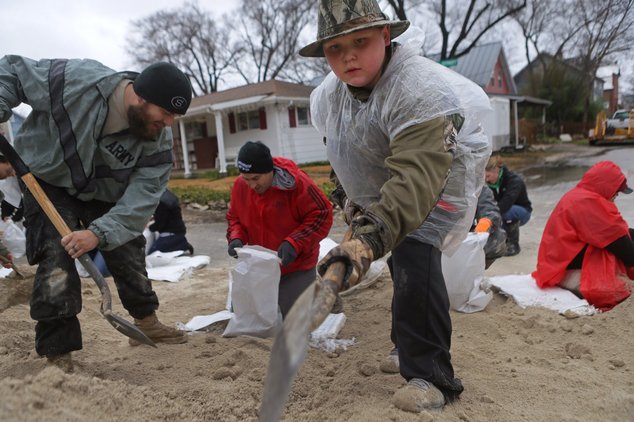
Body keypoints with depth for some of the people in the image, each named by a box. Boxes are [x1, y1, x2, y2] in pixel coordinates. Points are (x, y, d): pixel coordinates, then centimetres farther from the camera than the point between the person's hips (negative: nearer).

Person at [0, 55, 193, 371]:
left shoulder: (158, 141, -23)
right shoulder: (76, 81, -32)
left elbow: (141, 199, -28)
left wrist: (100, 233, -40)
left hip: (106, 195, 4)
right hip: (49, 183, -3)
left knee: (129, 256, 8)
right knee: (57, 260, -17)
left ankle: (146, 321, 30)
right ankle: (56, 353, -3)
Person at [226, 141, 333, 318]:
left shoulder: (296, 182, -20)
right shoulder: (240, 186, -5)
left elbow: (322, 215, -16)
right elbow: (234, 218, 10)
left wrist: (294, 243, -26)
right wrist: (236, 238, -11)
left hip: (296, 266, -5)